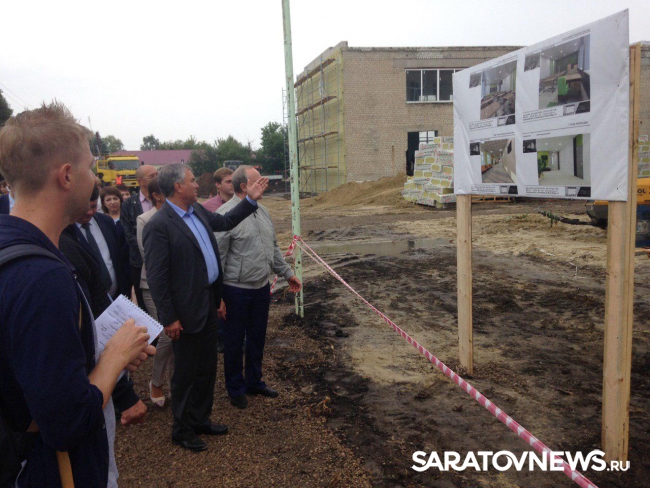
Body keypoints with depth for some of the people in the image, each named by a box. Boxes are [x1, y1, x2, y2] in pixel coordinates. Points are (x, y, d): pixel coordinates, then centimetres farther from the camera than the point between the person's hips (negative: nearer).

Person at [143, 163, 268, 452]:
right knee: (186, 373, 8)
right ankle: (182, 431, 28)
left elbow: (224, 222, 25)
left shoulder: (197, 211, 6)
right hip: (187, 311, -8)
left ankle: (201, 420, 38)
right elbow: (156, 277, -19)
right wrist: (169, 318, -17)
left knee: (207, 368, 20)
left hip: (208, 303, 9)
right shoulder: (159, 225, -20)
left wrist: (250, 200, 17)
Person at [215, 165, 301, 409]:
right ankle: (236, 389, 29)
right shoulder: (226, 215, -17)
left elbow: (273, 247, 18)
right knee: (234, 341, 10)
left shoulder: (262, 211, 8)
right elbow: (217, 258, -16)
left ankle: (255, 382, 37)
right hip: (237, 290, -7)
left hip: (262, 287, 7)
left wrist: (287, 273, 16)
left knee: (257, 338, 19)